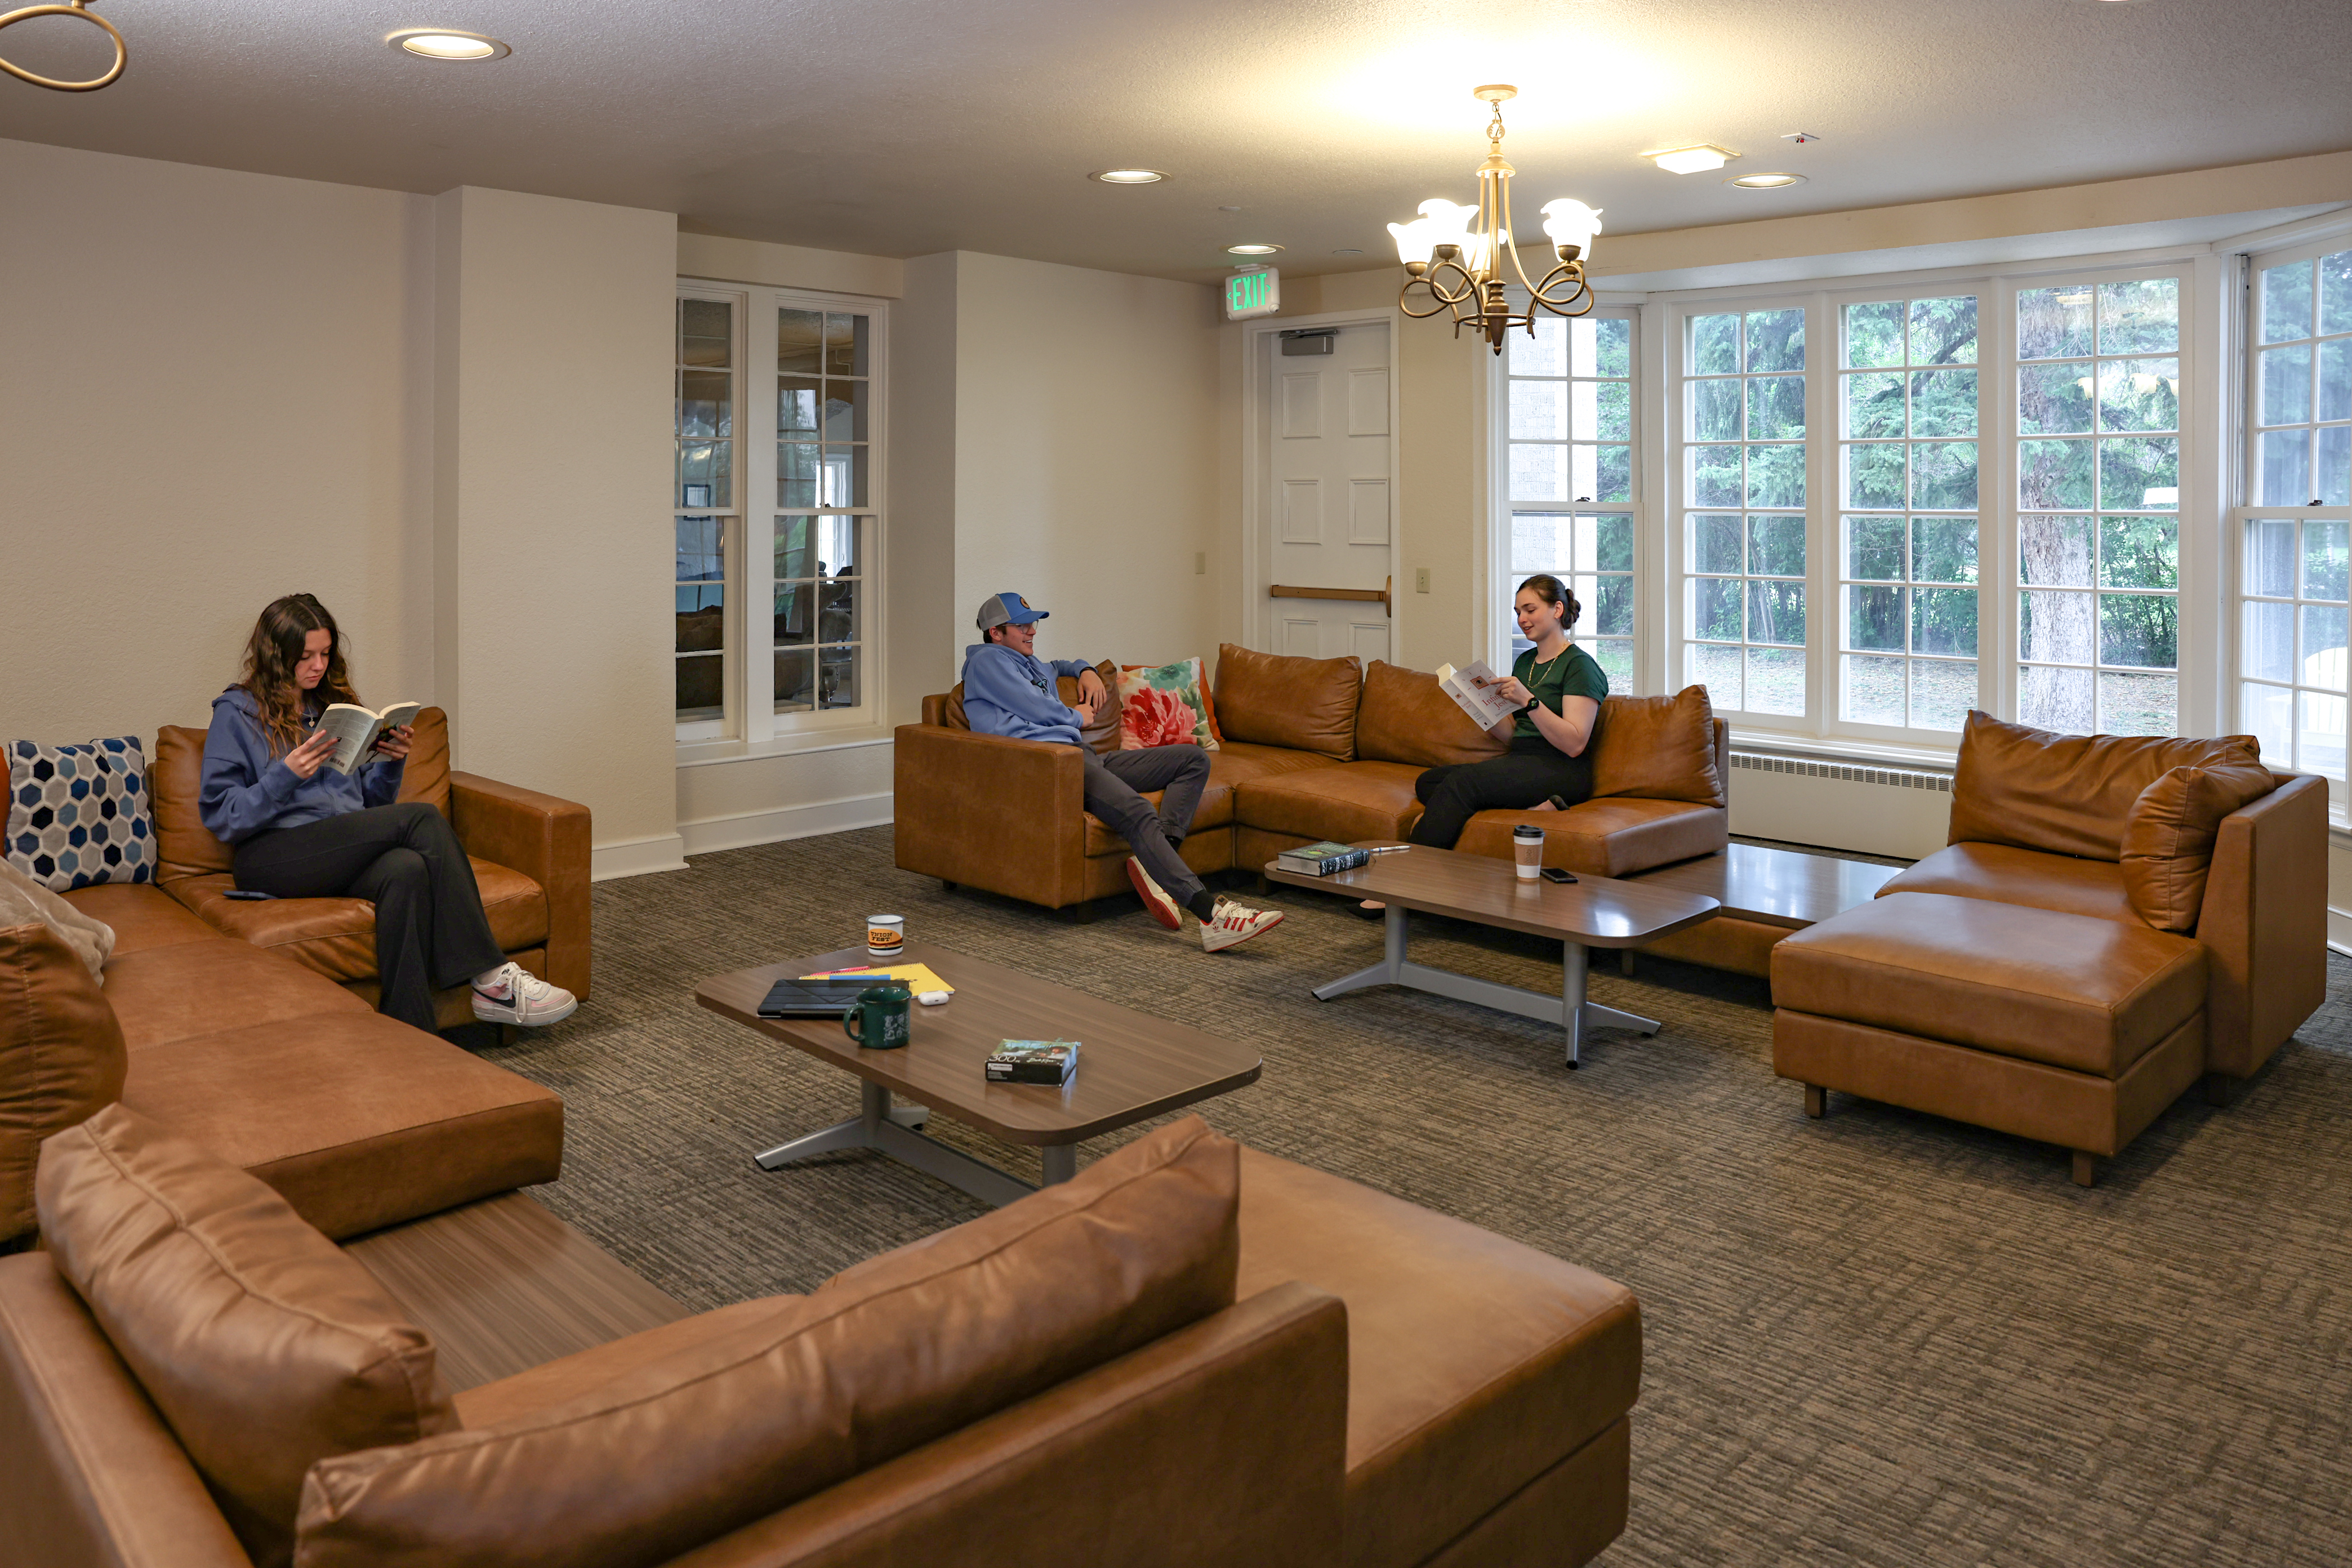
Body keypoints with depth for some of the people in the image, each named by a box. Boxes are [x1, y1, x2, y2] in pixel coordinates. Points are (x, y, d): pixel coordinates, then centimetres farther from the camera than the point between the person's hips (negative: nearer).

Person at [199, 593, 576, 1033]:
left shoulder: (337, 705, 24)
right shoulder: (237, 713, 8)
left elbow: (371, 803, 23)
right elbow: (220, 816, -1)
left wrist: (392, 763, 3)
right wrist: (286, 775, -15)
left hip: (347, 854, 4)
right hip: (273, 859, -4)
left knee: (407, 869, -36)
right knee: (423, 818, -28)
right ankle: (491, 977, -31)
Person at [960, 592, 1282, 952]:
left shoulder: (1032, 664, 35)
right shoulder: (987, 661, 9)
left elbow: (1059, 666, 59)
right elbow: (1033, 706, -3)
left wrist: (1086, 671, 36)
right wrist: (1077, 718, 15)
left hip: (1083, 757, 10)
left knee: (1194, 759, 1)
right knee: (1137, 811, -34)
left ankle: (1154, 865, -21)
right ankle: (1212, 915, -46)